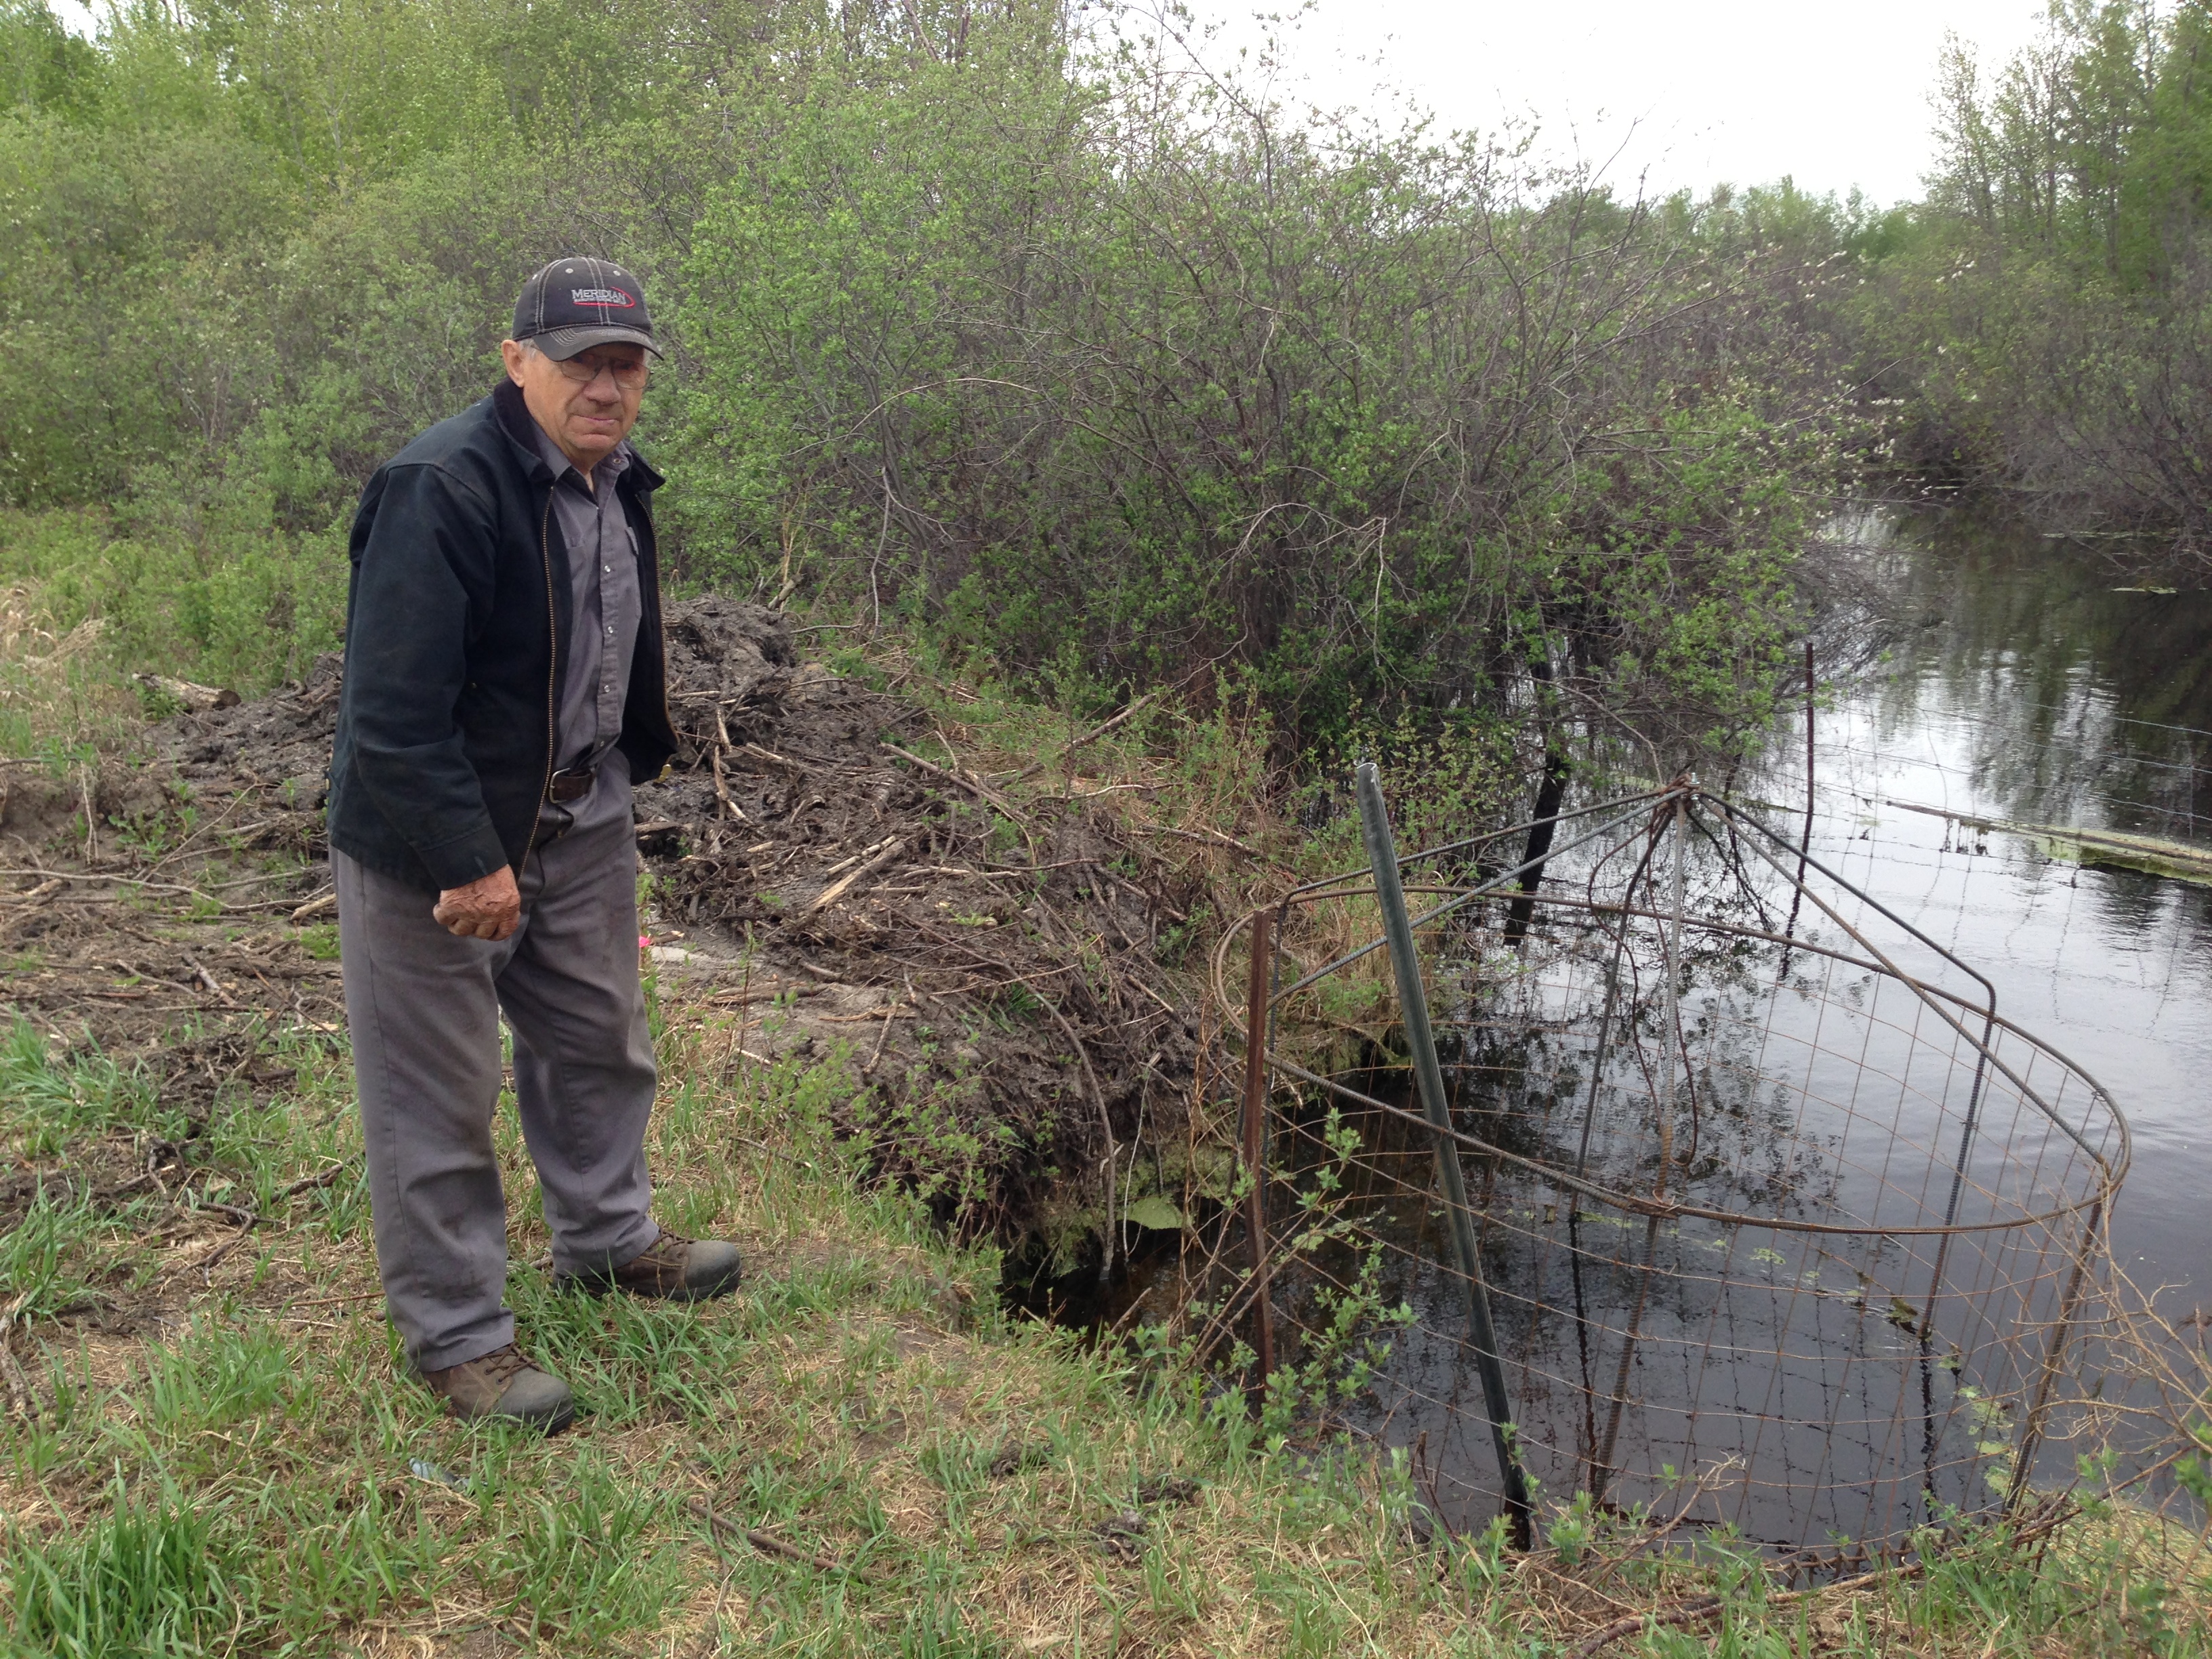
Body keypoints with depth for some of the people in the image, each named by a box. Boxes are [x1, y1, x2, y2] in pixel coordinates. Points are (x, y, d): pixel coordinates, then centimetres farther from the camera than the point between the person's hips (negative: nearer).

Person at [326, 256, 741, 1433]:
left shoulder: (618, 484, 5)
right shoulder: (441, 489, -24)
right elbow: (395, 706, -28)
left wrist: (632, 764, 20)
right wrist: (466, 861, -27)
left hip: (577, 823, 9)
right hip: (435, 844, -8)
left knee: (598, 1043, 22)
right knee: (437, 1098, 4)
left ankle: (608, 1238, 43)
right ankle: (455, 1336, 19)